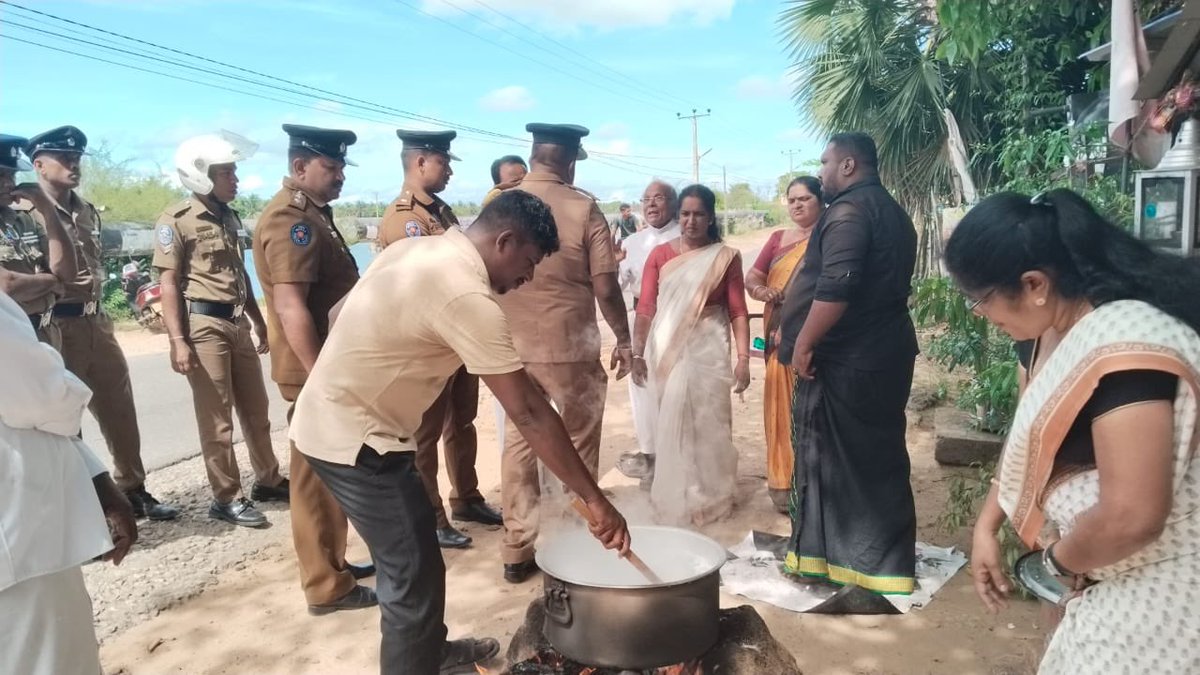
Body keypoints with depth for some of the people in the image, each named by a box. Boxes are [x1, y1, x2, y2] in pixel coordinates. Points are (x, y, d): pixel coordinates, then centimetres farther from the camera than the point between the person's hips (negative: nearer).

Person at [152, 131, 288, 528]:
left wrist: (259, 322, 20)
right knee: (216, 419, 1)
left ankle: (268, 481, 28)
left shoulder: (229, 217, 14)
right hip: (204, 325, -7)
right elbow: (168, 283, -10)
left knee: (256, 410, 14)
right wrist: (178, 341, -17)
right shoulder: (176, 220, -7)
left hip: (237, 323, 7)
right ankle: (226, 498, 12)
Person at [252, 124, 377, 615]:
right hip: (315, 373, -10)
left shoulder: (312, 213, 15)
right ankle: (326, 586, 11)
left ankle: (334, 562, 32)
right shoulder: (290, 219, -18)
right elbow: (291, 308, -26)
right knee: (318, 477, 0)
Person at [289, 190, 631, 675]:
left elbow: (339, 312, 14)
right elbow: (529, 414, -25)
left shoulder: (419, 249, 4)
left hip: (332, 418, 10)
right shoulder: (468, 296, -25)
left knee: (416, 549, 23)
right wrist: (594, 499, -18)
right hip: (354, 437, -10)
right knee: (414, 574, -1)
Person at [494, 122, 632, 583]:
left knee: (518, 444, 11)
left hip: (512, 344, 4)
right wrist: (623, 339, 2)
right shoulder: (583, 207, -7)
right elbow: (605, 285, -9)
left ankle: (517, 551, 17)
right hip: (569, 343, -3)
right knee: (578, 446, 11)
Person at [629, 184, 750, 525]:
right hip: (667, 351, 1)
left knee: (708, 422, 5)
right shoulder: (660, 255, 3)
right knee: (671, 424, 9)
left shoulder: (726, 257, 0)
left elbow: (738, 312, -2)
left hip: (708, 350, -1)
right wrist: (638, 353, -8)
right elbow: (645, 309, -2)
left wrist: (743, 358, -9)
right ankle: (676, 496, 26)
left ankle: (710, 496, 23)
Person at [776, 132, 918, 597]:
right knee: (877, 459, 14)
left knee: (831, 459, 1)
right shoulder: (892, 212, 19)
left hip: (844, 358, -10)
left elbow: (835, 287, -26)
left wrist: (804, 343, -18)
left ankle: (827, 558, 12)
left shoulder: (848, 209, -13)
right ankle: (881, 565, 24)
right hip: (882, 354, 10)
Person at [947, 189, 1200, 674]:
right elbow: (1029, 435, 12)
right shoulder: (1046, 328, -2)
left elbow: (1130, 519, -33)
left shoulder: (1126, 346, -31)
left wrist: (1057, 561, -14)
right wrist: (986, 526, 5)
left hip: (1158, 589, -8)